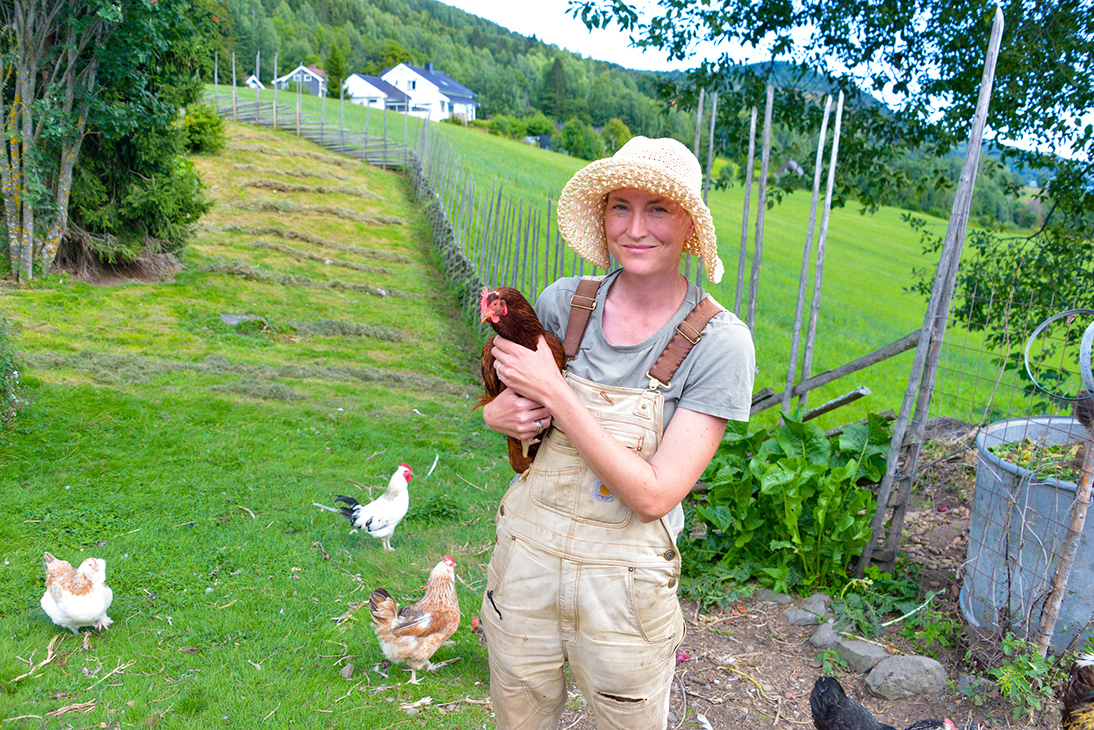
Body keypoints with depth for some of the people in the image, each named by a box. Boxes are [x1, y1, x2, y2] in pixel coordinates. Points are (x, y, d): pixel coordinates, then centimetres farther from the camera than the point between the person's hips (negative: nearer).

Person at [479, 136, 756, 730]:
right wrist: (499, 412, -11)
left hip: (623, 585, -3)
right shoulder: (564, 301, -7)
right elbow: (517, 388, 13)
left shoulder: (719, 342, -16)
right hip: (525, 554, 3)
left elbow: (654, 495, -20)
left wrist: (554, 394, -23)